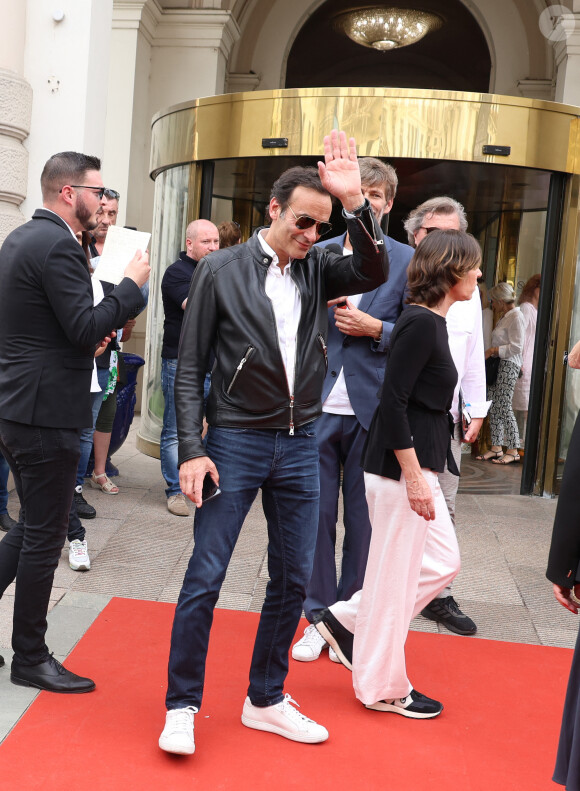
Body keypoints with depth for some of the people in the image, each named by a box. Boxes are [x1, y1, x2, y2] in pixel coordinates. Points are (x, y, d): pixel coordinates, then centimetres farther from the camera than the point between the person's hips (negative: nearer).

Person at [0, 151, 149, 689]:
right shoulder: (58, 246, -17)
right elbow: (87, 328, -21)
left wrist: (89, 337, 11)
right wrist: (132, 284, -10)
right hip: (46, 410, -10)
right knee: (43, 538, 2)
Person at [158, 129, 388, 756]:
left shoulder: (318, 269, 6)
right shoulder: (221, 271, -5)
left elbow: (374, 273, -13)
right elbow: (190, 368, -5)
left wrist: (355, 203, -21)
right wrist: (191, 450, -11)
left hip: (300, 445, 4)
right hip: (235, 441, -4)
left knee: (292, 579, 10)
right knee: (205, 576, -2)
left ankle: (266, 700, 27)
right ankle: (182, 705, 15)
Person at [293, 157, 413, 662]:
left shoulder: (406, 260, 2)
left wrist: (375, 328, -14)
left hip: (373, 409, -1)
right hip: (318, 406, 2)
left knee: (363, 519, 6)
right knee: (316, 514, 6)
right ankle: (318, 618, 21)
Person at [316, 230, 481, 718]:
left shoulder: (430, 322, 12)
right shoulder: (421, 324, -17)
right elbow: (393, 403, -21)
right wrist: (414, 478, -21)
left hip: (416, 465, 10)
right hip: (401, 468, -10)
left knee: (443, 562, 17)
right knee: (396, 576, 3)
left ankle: (345, 621, 25)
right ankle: (384, 688, 20)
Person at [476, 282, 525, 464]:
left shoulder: (516, 317, -9)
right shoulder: (505, 317, 20)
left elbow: (516, 347, -16)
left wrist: (492, 350, -13)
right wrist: (491, 351, 12)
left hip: (508, 365, -9)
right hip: (497, 365, 9)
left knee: (504, 407, -10)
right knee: (493, 407, 6)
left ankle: (513, 451, -5)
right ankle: (496, 448, 10)